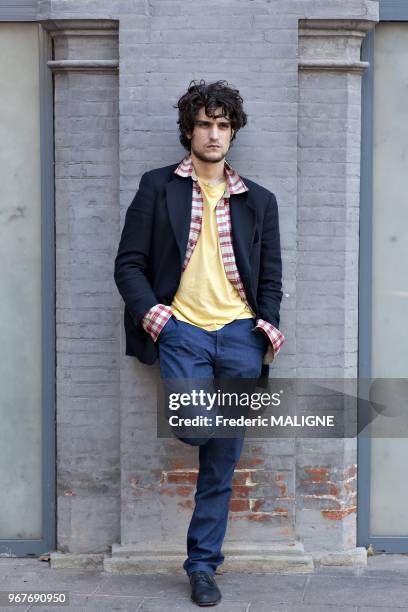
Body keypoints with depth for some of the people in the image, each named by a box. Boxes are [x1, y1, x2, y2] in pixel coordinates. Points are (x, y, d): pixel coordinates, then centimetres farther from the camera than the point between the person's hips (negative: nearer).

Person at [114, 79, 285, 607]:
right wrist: (149, 312, -12)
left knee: (221, 462, 1)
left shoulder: (258, 201, 15)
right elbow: (129, 263, 5)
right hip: (181, 330, -2)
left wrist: (268, 322, -2)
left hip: (240, 332, 2)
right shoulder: (157, 188, 8)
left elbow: (270, 275, 16)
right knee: (196, 428, -24)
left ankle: (202, 564, 12)